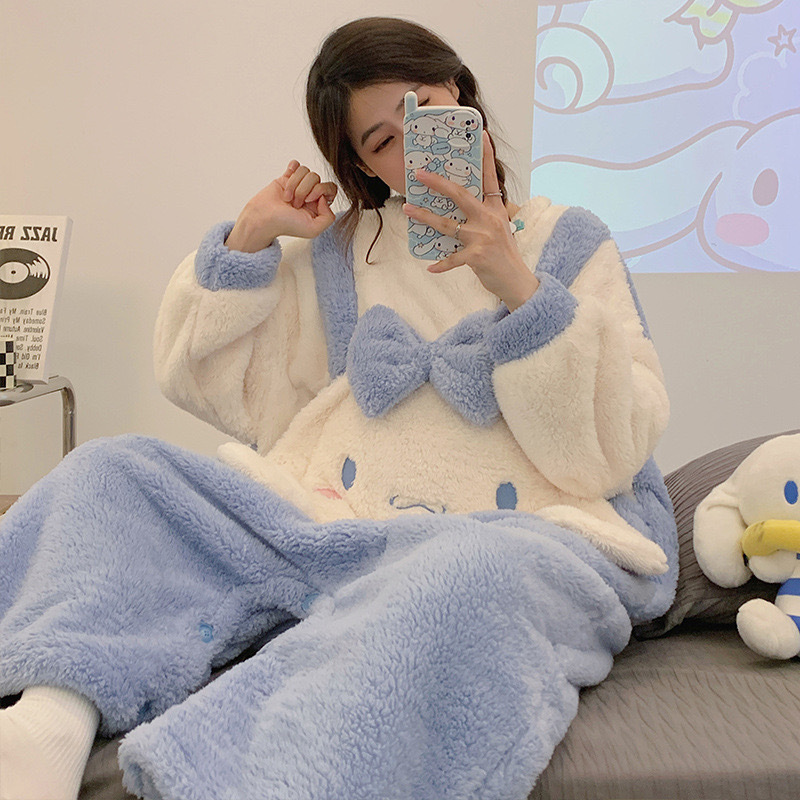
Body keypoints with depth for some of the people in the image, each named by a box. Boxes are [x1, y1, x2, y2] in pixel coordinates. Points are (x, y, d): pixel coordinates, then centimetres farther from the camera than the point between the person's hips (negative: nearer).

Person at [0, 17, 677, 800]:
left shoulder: (570, 242, 9)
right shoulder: (336, 251, 15)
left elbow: (612, 455, -2)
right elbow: (211, 386, 15)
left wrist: (520, 290, -13)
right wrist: (248, 240, 7)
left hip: (517, 535, -3)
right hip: (327, 523, 4)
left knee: (470, 574, -40)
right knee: (107, 472, -6)